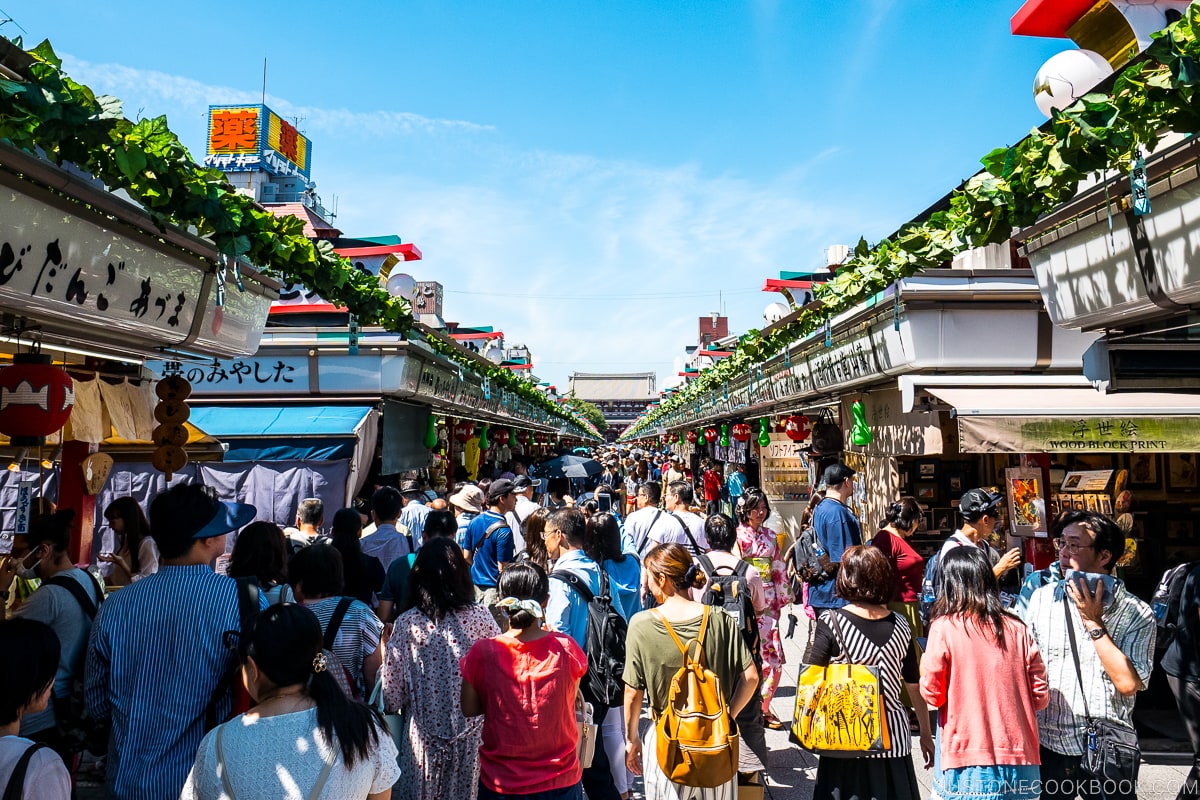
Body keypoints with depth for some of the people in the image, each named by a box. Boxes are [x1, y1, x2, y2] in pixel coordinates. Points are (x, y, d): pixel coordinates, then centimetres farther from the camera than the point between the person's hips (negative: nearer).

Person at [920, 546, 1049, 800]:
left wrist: (925, 664, 10)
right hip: (1017, 754, 4)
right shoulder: (1017, 629, -1)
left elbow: (933, 694, -8)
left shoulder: (944, 627, -11)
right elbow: (1040, 697, 4)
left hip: (967, 756, -3)